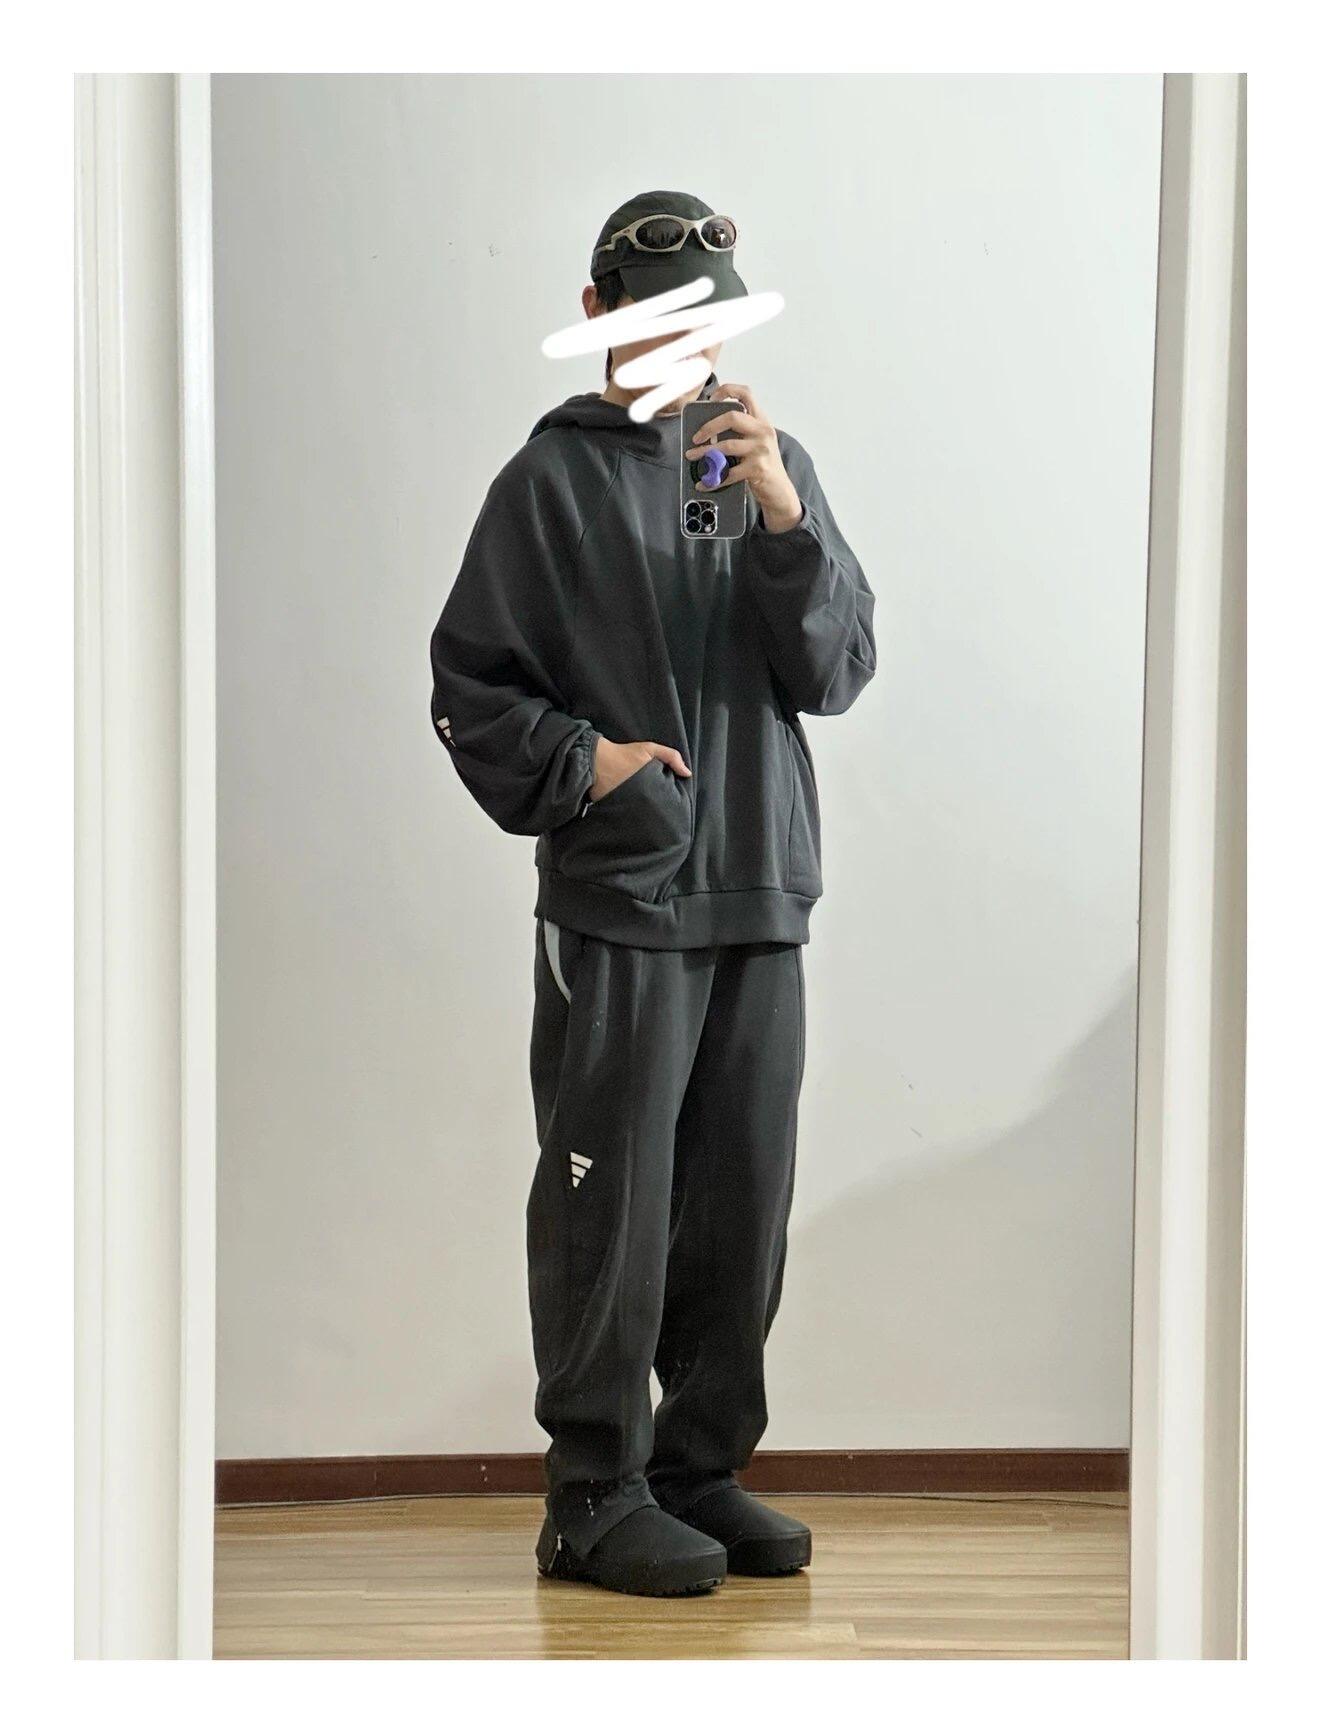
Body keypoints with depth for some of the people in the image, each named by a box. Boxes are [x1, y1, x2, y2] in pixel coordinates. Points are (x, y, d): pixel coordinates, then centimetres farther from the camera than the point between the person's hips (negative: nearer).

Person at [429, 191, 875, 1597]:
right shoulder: (554, 477, 1)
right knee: (611, 1208, -2)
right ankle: (595, 1495, 8)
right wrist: (579, 763, -12)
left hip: (762, 898, 4)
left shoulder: (774, 465, 13)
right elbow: (469, 688, 2)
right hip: (616, 902, -4)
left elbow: (836, 671, 3)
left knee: (740, 1210, 8)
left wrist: (786, 518, -10)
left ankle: (702, 1470, 21)